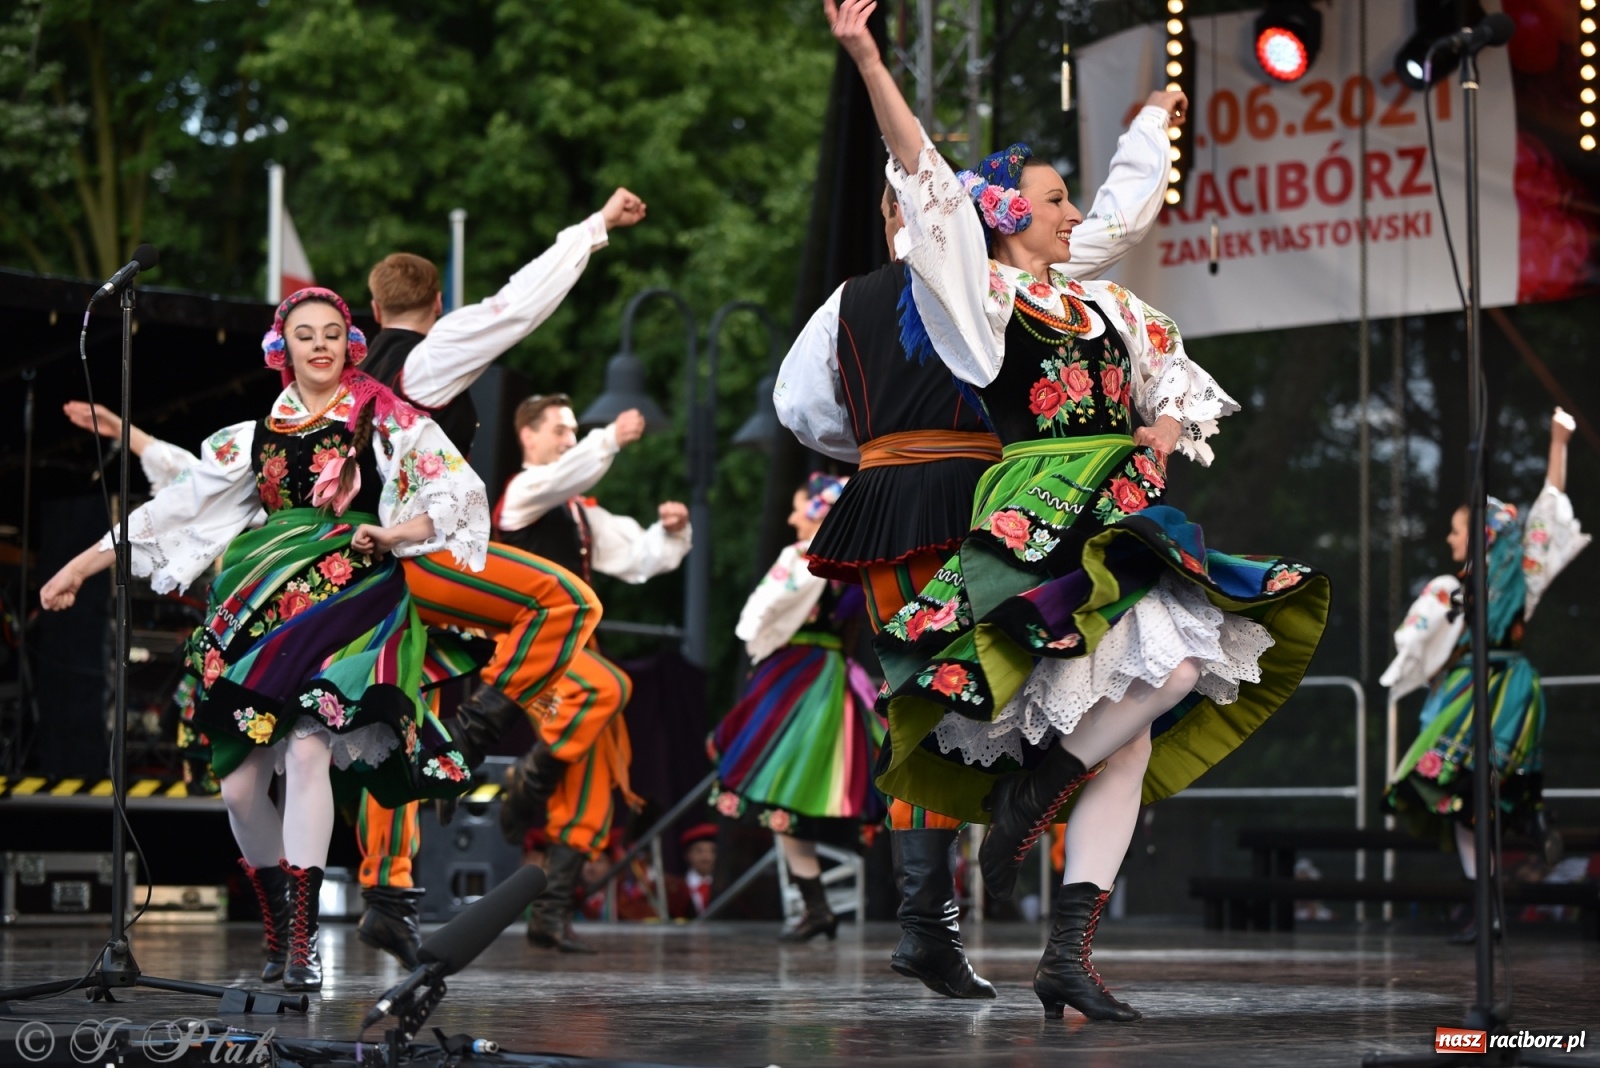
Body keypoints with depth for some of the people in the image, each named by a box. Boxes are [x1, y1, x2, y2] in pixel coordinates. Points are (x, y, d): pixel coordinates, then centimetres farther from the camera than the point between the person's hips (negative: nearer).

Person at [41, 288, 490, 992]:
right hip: (267, 610, 4)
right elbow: (177, 509, 18)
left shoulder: (383, 421, 8)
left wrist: (392, 535, -15)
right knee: (239, 782, -7)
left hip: (350, 597, -4)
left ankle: (304, 942, -23)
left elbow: (461, 494, 2)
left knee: (307, 749, -26)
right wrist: (81, 564, 15)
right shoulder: (256, 437, 18)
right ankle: (276, 926, 16)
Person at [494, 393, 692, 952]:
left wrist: (670, 533, 3)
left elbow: (636, 558, 22)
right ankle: (527, 786, -21)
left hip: (571, 646, 8)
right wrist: (610, 440, -34)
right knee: (606, 685, -37)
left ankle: (552, 912, 4)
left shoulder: (581, 511, 24)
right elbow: (560, 477, -25)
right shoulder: (523, 493, -1)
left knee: (591, 797, 1)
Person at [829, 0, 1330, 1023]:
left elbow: (1178, 373, 30)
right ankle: (1035, 785, -11)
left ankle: (1069, 954, -1)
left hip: (1124, 512, 8)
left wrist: (1168, 426, 6)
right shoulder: (984, 293, 3)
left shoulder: (1105, 305, 22)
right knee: (1178, 650, -29)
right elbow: (927, 182, -6)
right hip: (1043, 519, -7)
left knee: (1132, 737, 0)